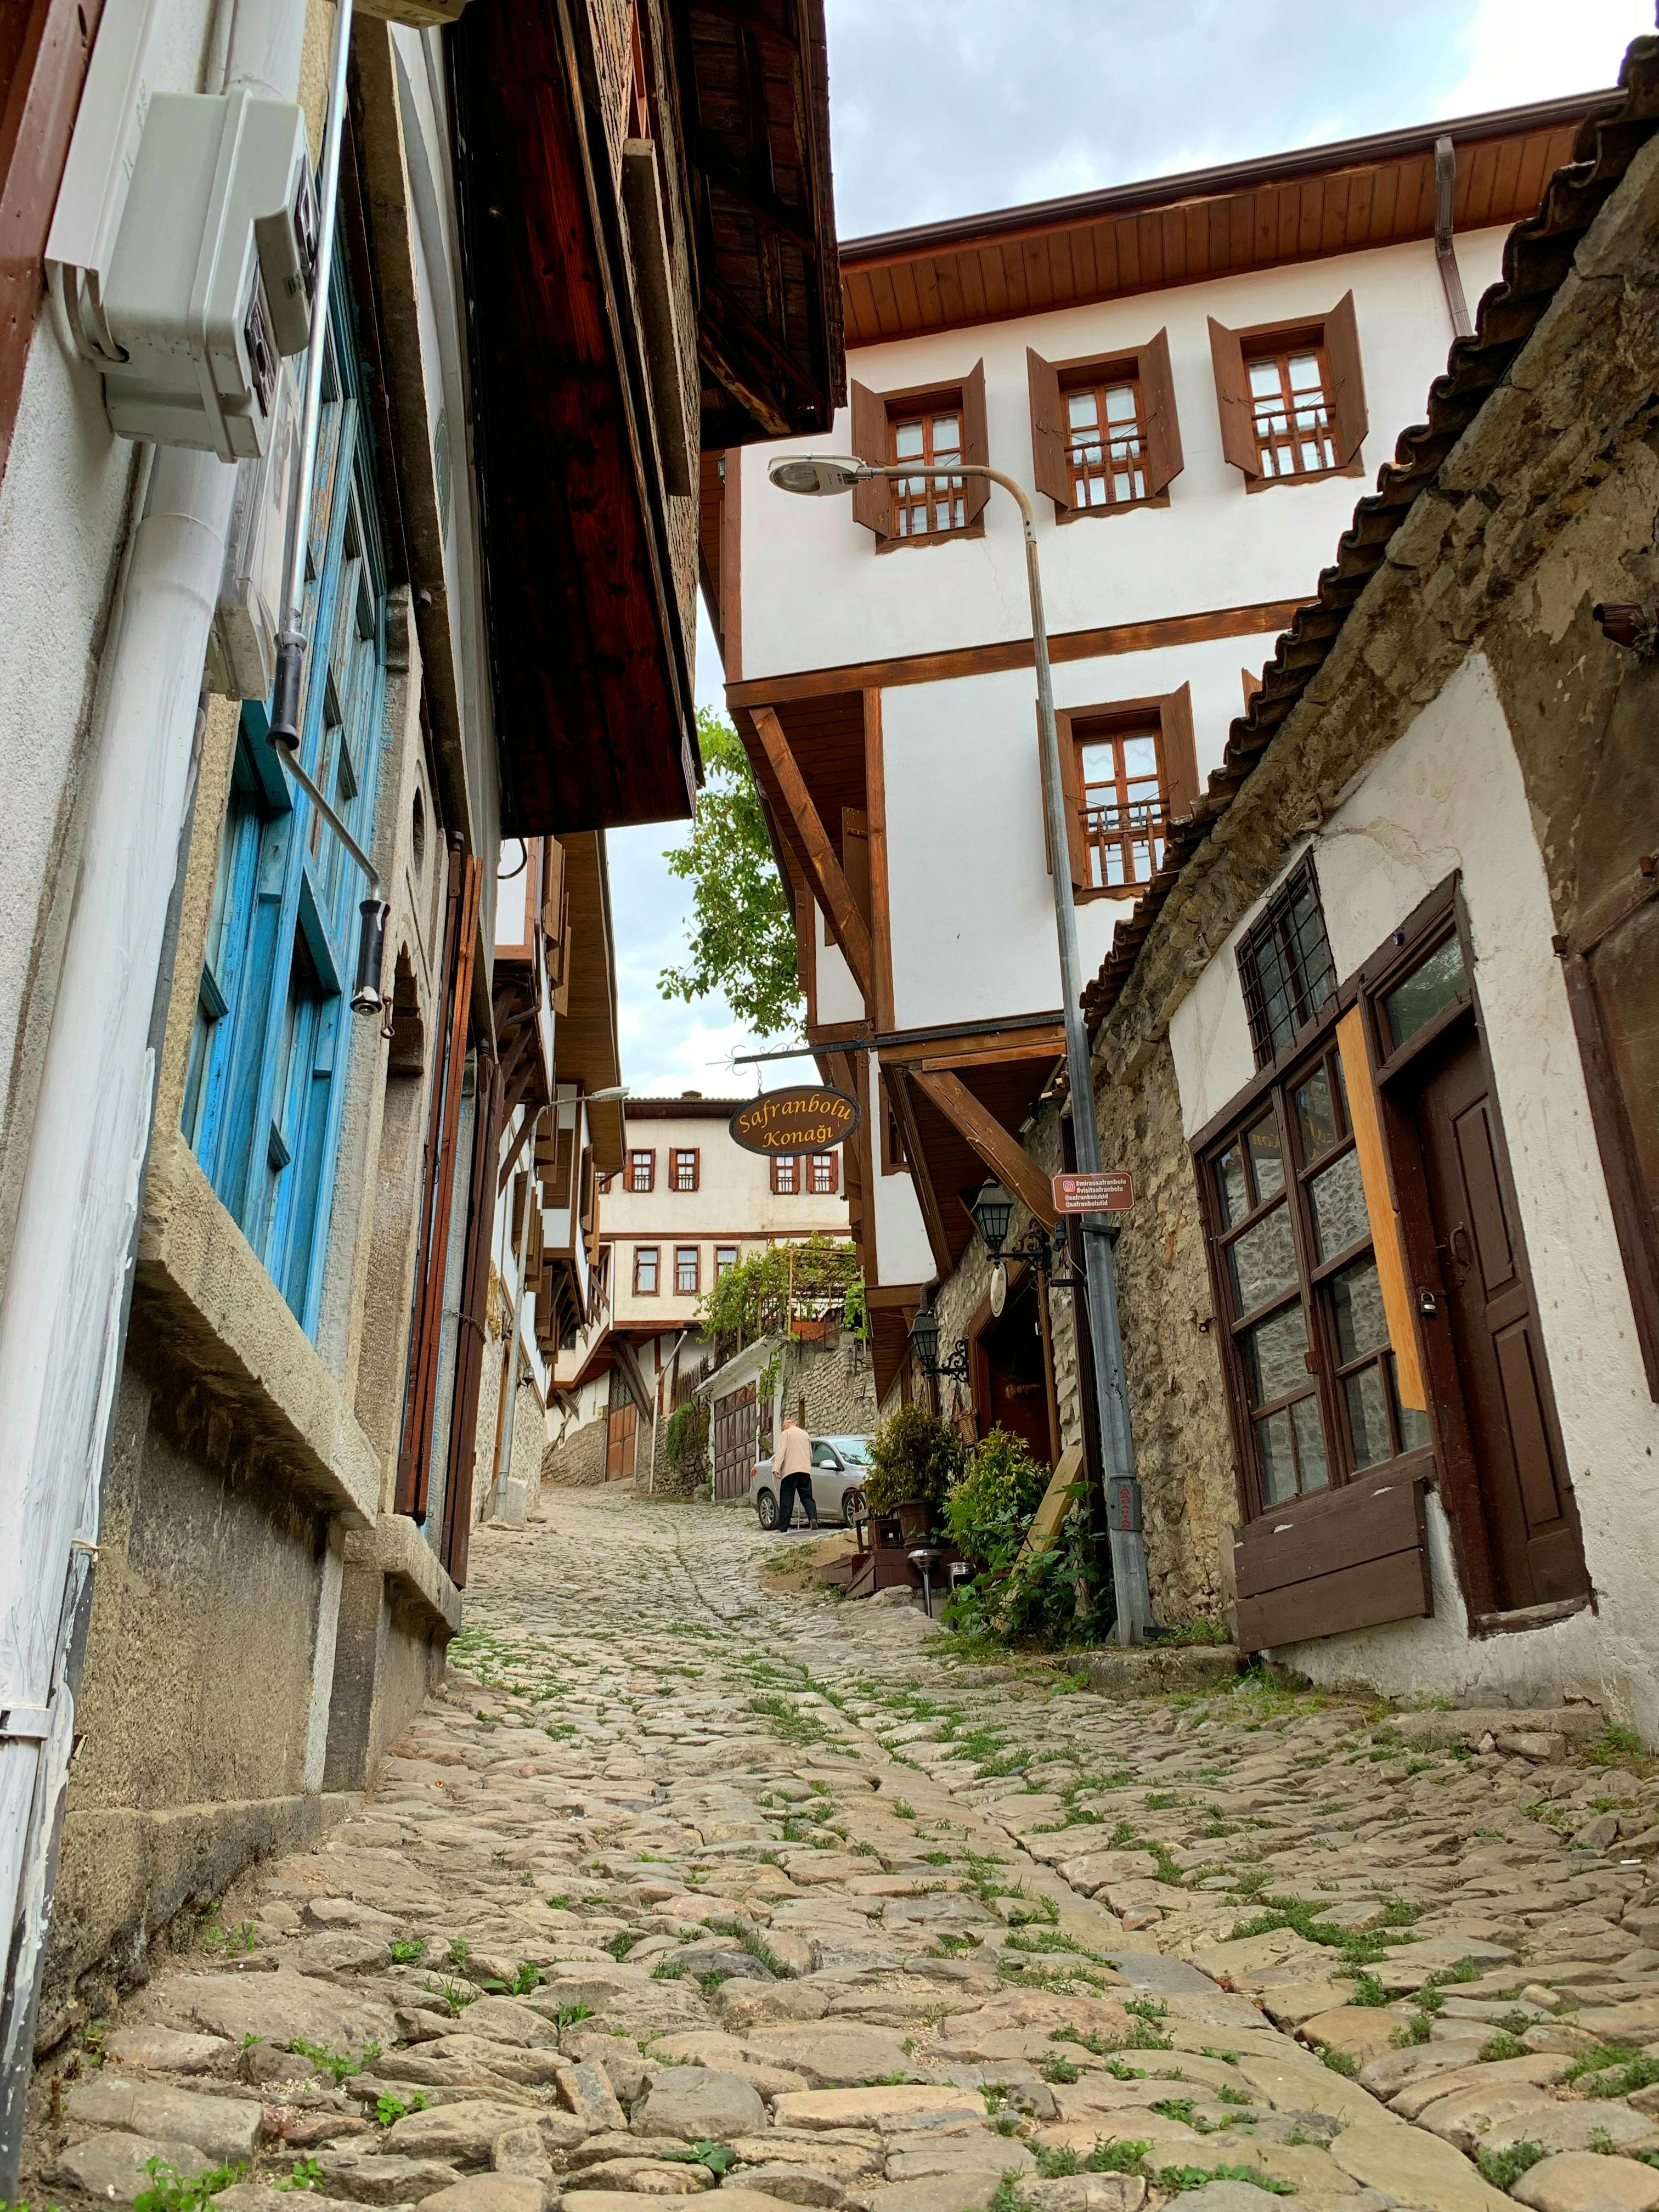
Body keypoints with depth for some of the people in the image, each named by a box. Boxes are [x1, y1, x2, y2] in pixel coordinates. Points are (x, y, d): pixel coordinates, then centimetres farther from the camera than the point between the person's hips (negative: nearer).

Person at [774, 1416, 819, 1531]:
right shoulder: (805, 1434, 23)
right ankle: (813, 1517, -20)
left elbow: (781, 1452, -7)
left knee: (786, 1500, -2)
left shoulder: (785, 1434, 6)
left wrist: (776, 1469, -13)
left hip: (790, 1471, -5)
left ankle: (782, 1528, -3)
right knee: (807, 1497, 5)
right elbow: (811, 1455, 27)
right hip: (806, 1470, 5)